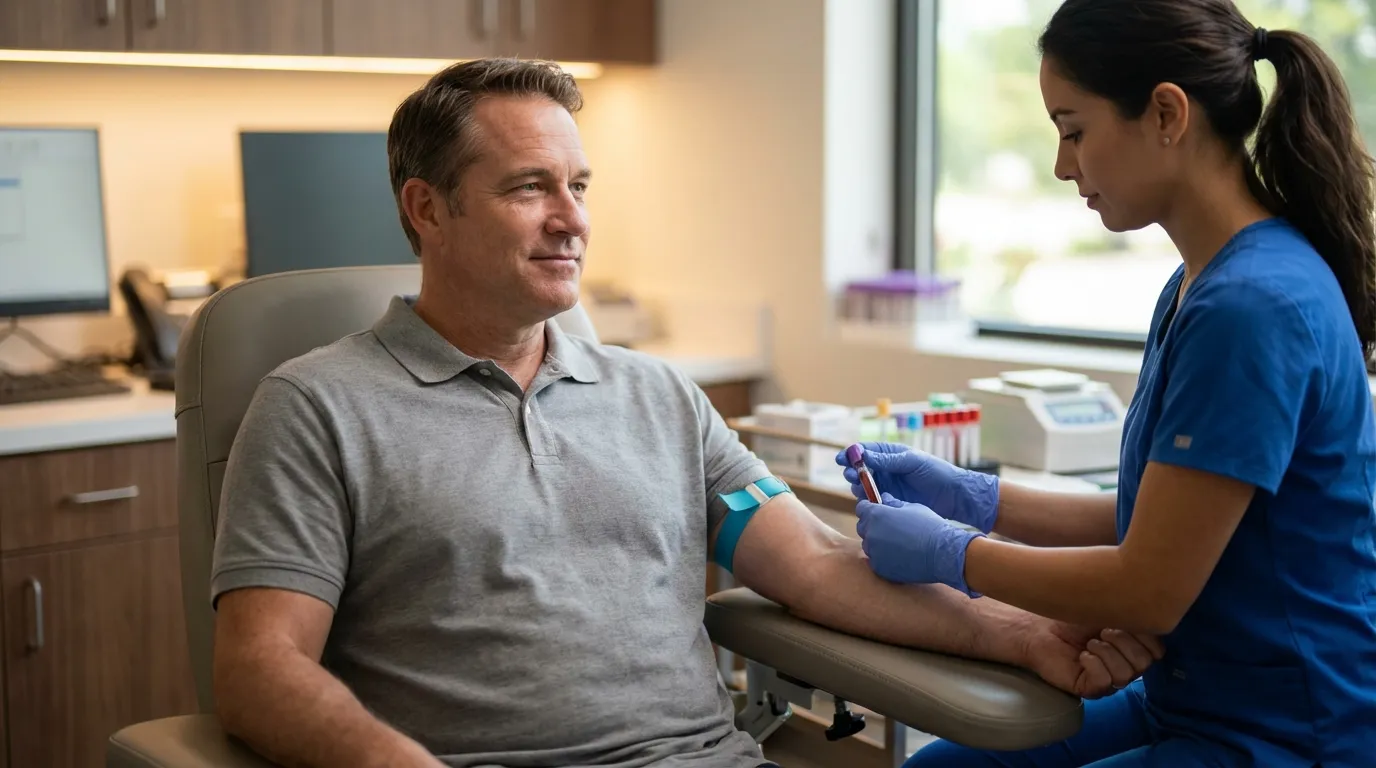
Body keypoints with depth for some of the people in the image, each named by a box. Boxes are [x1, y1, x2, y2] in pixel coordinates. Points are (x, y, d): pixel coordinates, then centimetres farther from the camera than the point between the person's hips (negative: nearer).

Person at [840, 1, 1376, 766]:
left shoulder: (1255, 304, -24)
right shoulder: (1204, 284, 5)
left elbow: (1149, 588, -21)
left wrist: (949, 552, -10)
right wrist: (973, 496, 5)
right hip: (1191, 700, 9)